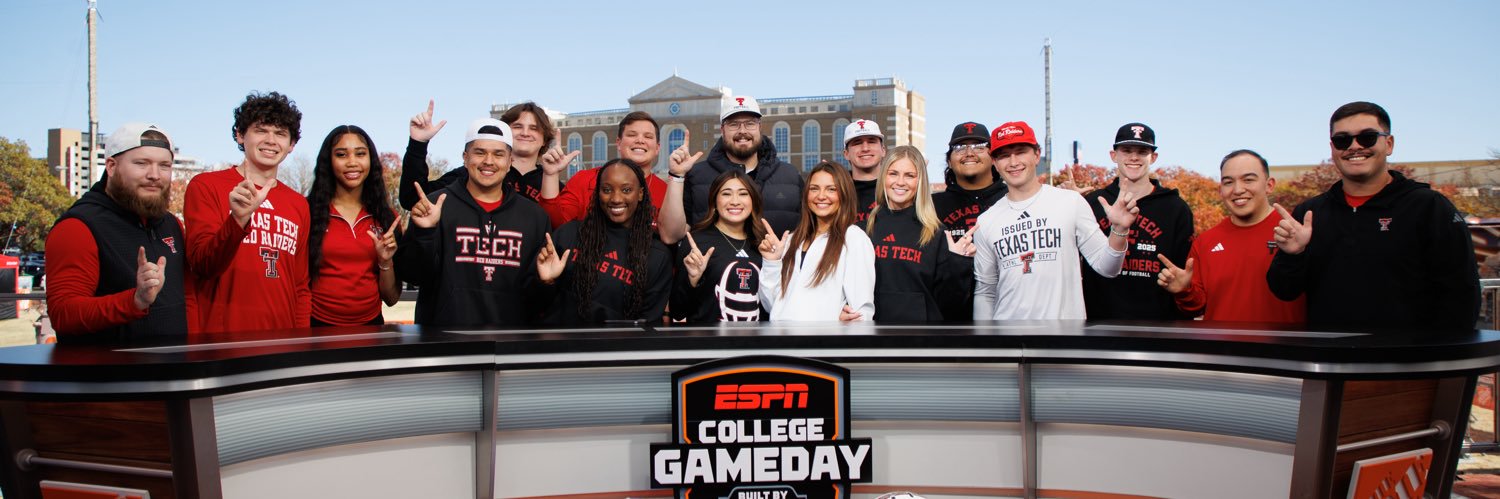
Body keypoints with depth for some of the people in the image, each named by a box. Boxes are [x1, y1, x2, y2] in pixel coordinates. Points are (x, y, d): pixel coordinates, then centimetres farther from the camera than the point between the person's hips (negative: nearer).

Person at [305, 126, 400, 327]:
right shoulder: (308, 211, -5)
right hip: (319, 325, -2)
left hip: (371, 325, 3)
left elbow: (391, 298, 4)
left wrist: (385, 262, -10)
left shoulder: (386, 217, 3)